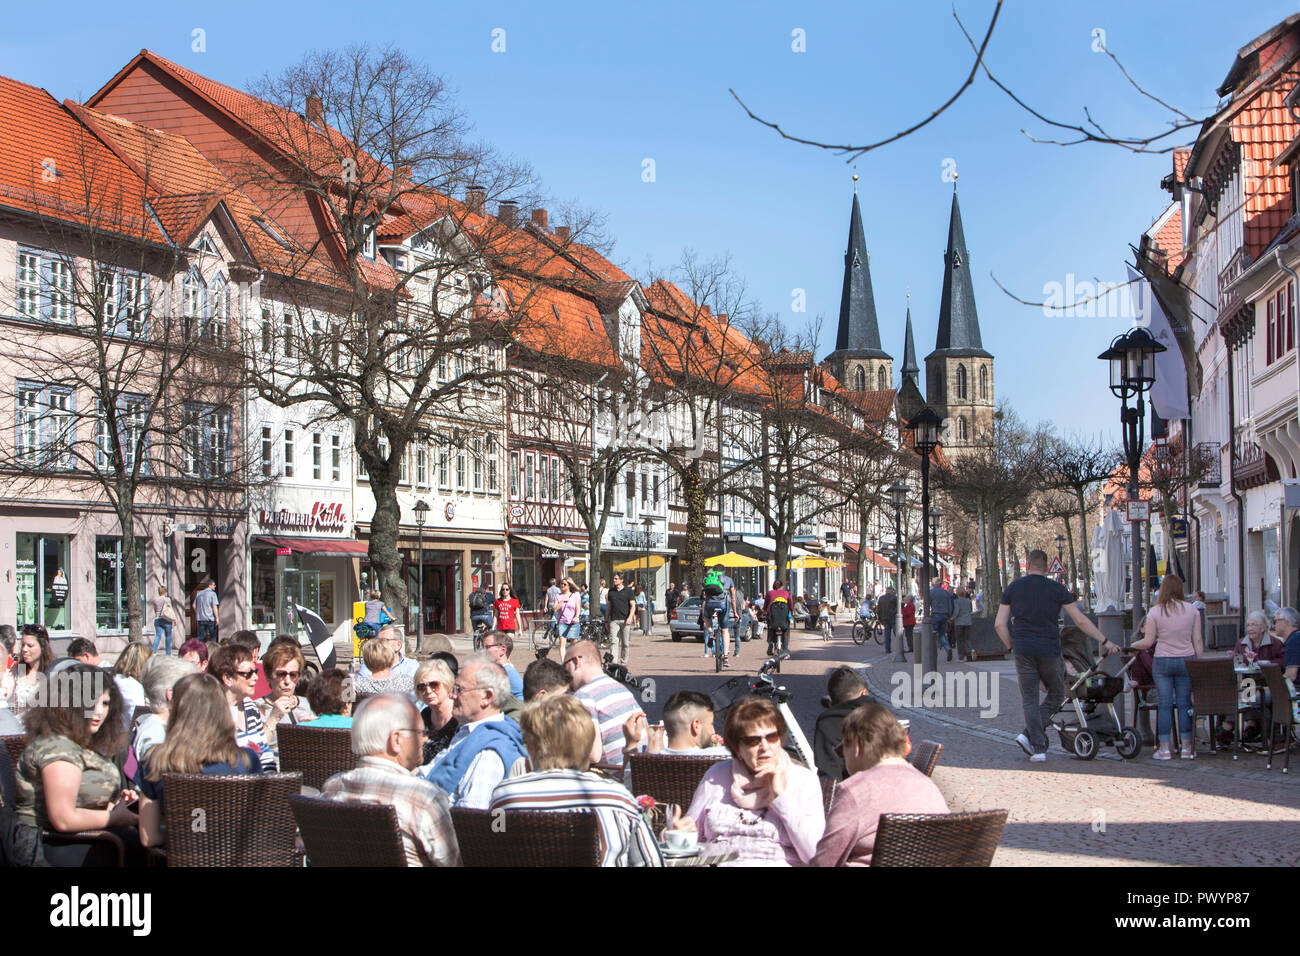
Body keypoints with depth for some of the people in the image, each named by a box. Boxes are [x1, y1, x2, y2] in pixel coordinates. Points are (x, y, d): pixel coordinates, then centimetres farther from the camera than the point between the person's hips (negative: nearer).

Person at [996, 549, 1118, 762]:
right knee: (1056, 694, 16)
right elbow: (1080, 620, -2)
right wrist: (1104, 641, 5)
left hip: (1023, 651, 1)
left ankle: (1038, 748, -1)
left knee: (1029, 700, 8)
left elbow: (1000, 624, 1)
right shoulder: (1057, 589, -1)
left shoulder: (1013, 588, 4)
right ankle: (1029, 734, -1)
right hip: (1049, 651, -1)